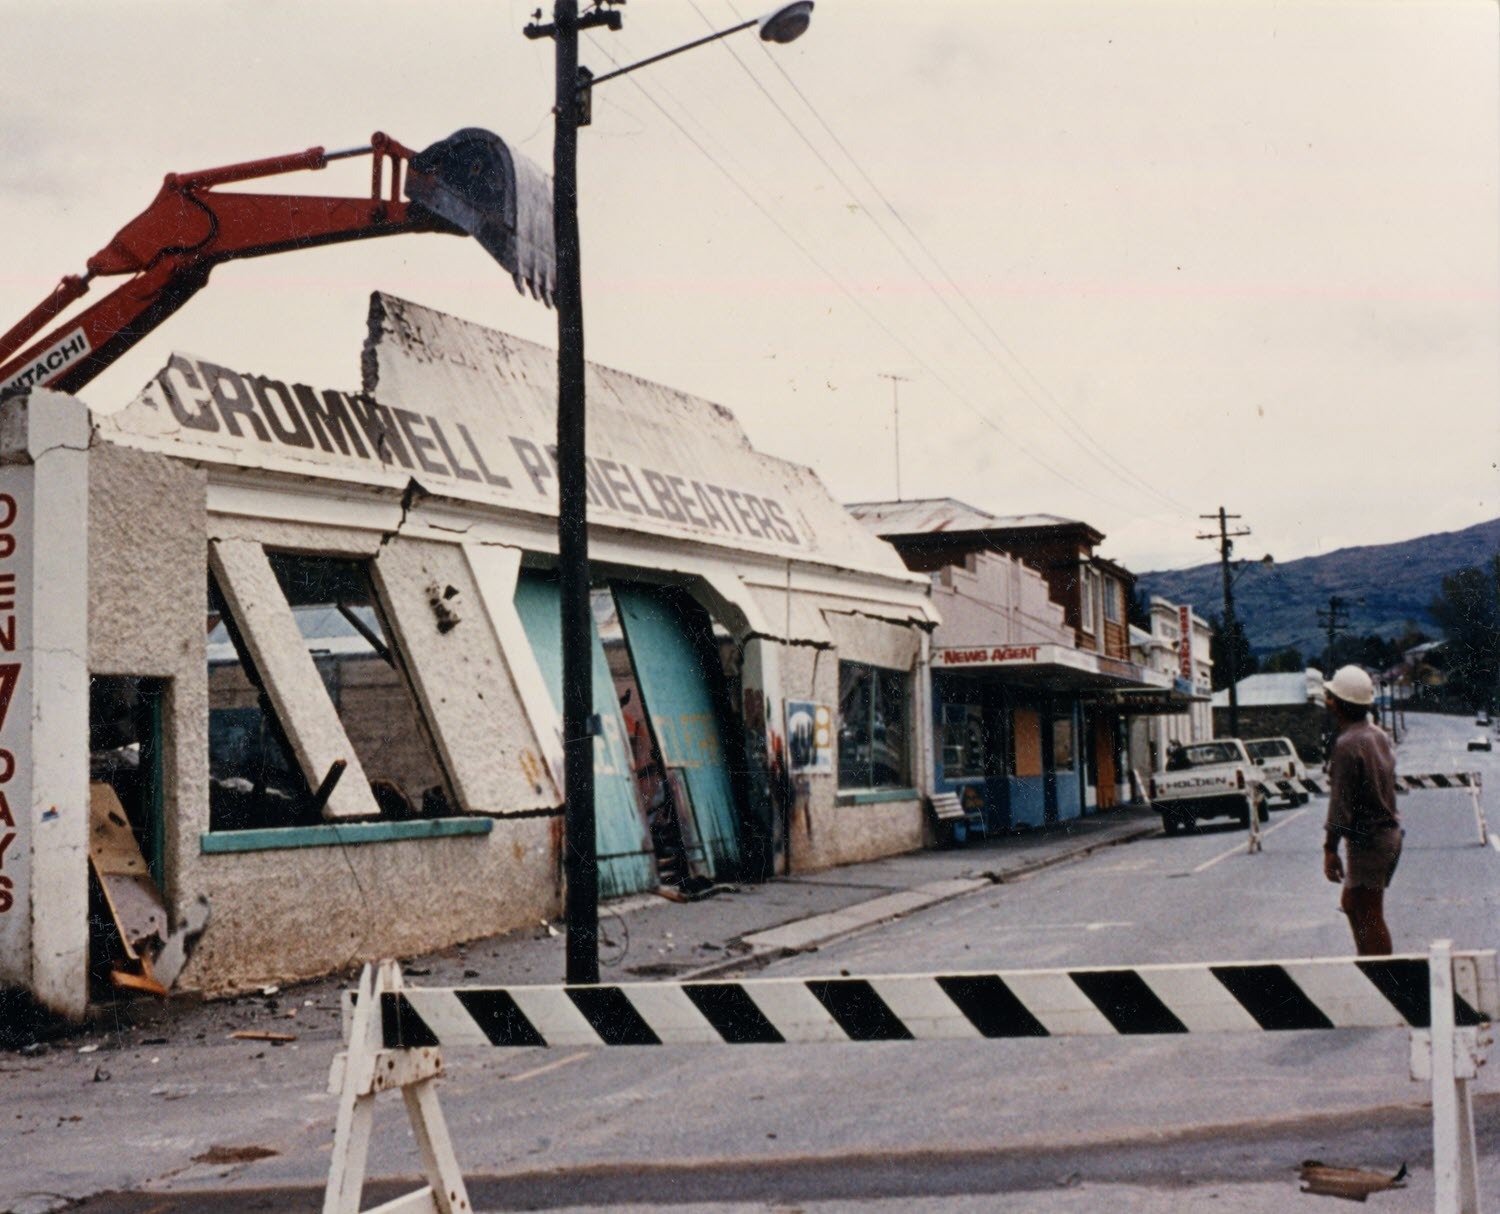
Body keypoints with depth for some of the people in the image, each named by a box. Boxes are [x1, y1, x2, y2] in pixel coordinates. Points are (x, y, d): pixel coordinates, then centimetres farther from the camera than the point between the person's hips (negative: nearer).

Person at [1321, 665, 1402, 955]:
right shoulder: (1380, 736, 10)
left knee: (1369, 916, -4)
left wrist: (1330, 849, -15)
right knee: (1351, 904, 20)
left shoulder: (1347, 744, -18)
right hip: (1389, 832, 9)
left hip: (1366, 840, -9)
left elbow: (1341, 802, -19)